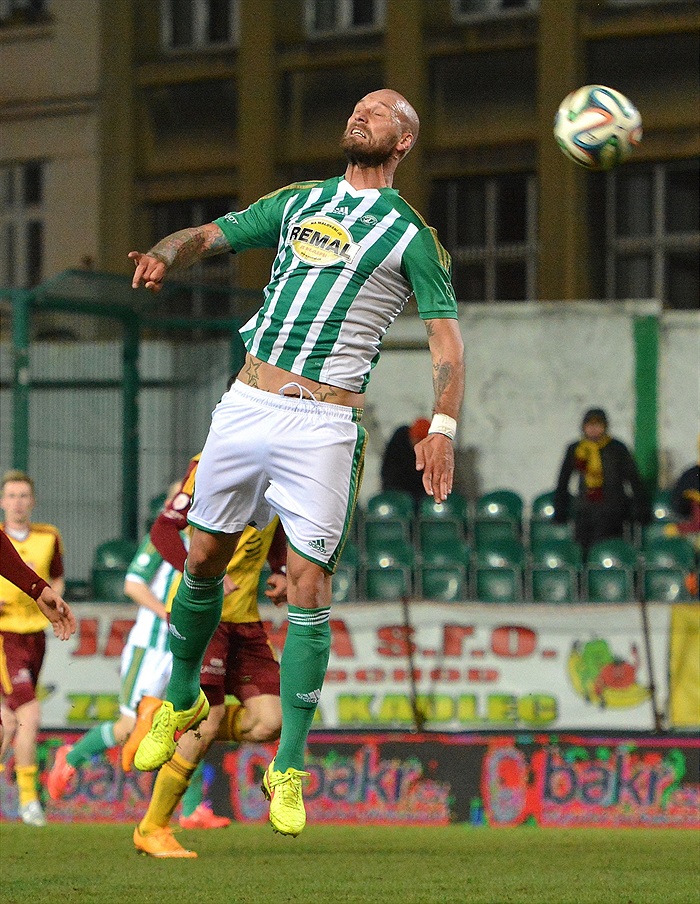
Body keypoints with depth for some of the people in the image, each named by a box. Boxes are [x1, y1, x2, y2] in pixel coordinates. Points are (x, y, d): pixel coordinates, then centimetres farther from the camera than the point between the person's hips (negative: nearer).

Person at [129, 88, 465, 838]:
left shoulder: (413, 235, 6)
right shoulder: (299, 203, 17)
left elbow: (445, 336, 0)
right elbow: (211, 235, 15)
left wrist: (442, 425, -15)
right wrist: (166, 255, -10)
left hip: (323, 425, -4)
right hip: (245, 404, 4)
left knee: (307, 590, -7)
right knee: (204, 560, 10)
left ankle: (289, 770, 1)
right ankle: (181, 701, 34)